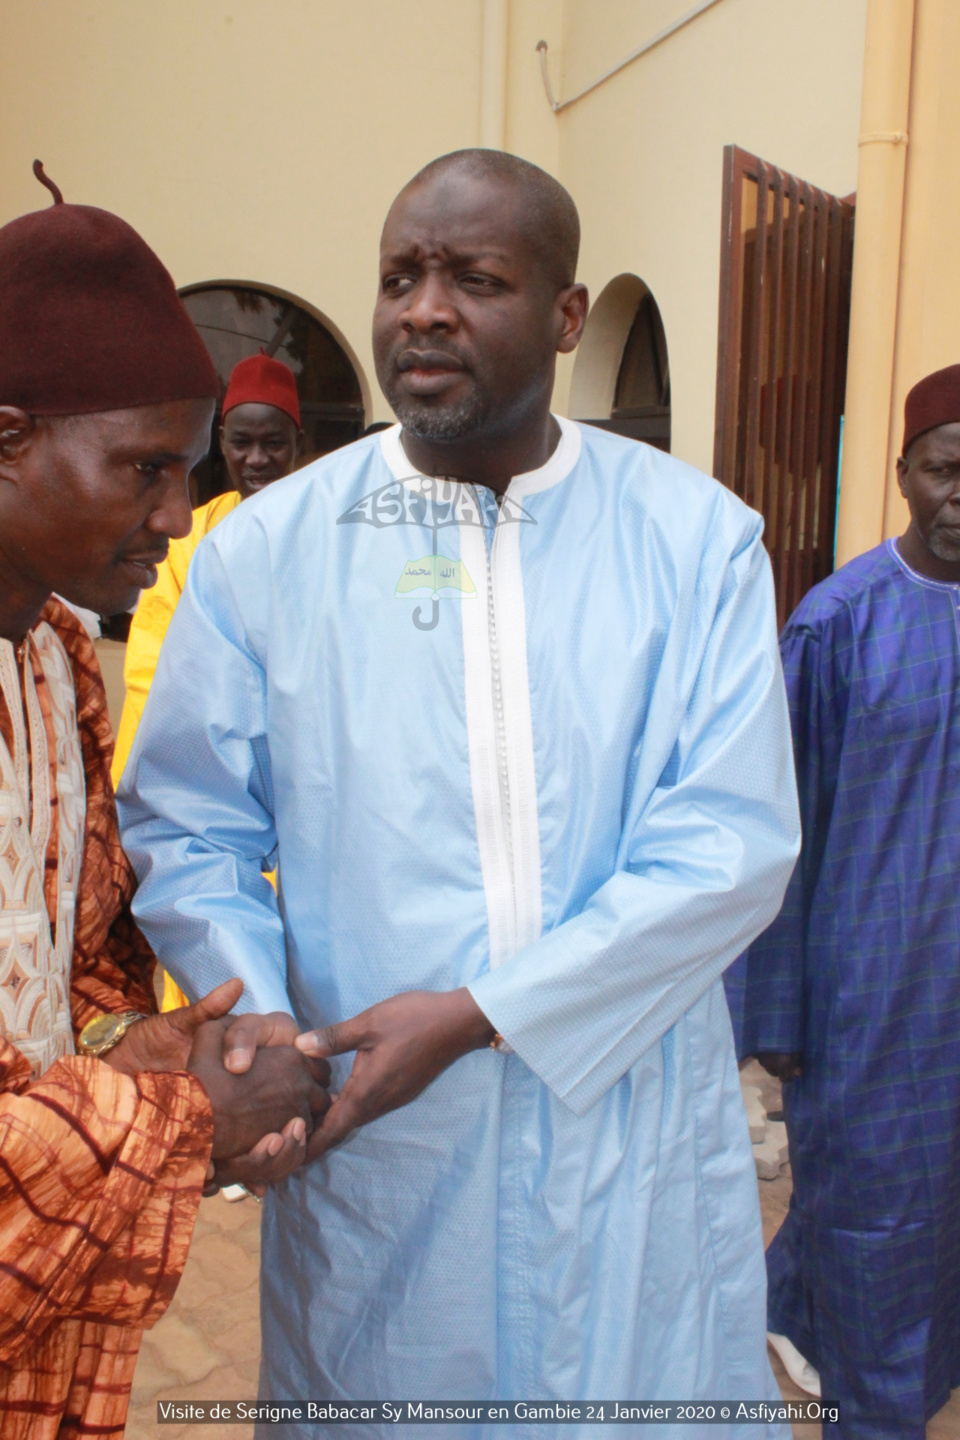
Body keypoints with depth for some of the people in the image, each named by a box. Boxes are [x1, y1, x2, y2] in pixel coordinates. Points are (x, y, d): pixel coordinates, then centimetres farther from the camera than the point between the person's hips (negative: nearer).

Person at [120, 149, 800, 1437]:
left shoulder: (699, 539, -4)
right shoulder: (264, 550, -2)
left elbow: (738, 838, -11)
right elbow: (186, 830, 0)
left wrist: (475, 1015, -17)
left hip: (641, 1150, 1)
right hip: (370, 1150, 1)